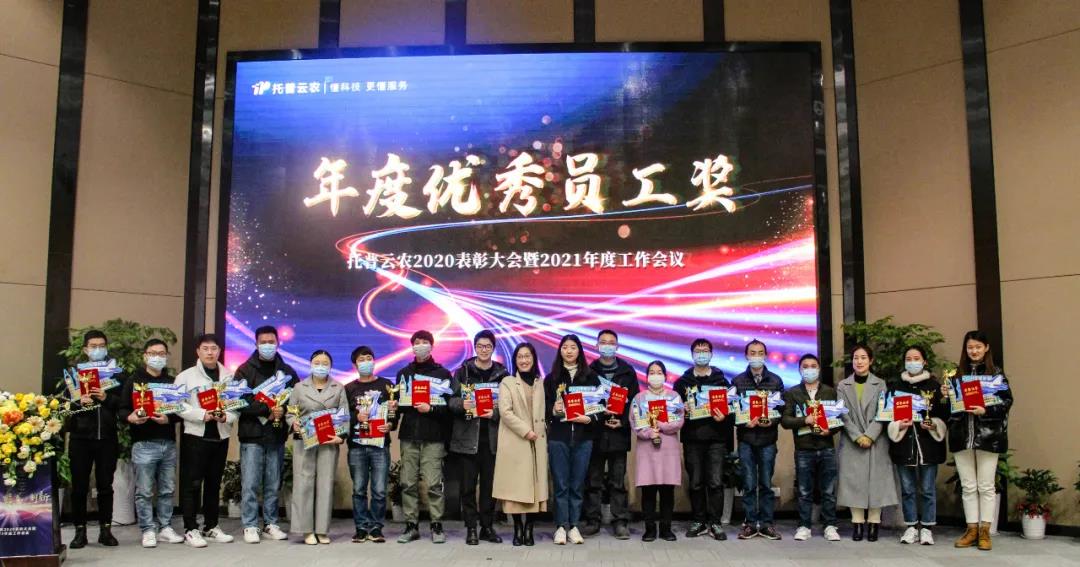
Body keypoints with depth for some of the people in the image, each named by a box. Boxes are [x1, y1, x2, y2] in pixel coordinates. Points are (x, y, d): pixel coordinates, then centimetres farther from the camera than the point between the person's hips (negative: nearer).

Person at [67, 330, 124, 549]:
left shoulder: (117, 374, 8)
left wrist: (107, 398, -16)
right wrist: (78, 401, -19)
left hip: (107, 438, 0)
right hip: (80, 437, 0)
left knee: (105, 485, 6)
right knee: (79, 486, 3)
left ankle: (105, 530, 14)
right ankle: (80, 531, 13)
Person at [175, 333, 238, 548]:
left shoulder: (229, 377, 8)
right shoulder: (186, 376, 0)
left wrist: (226, 417, -14)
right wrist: (202, 415, -19)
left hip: (220, 436, 3)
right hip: (195, 435, -3)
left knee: (214, 483, 11)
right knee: (192, 483, -2)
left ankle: (211, 526, 21)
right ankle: (191, 529, 5)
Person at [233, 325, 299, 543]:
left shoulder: (287, 371, 12)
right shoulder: (245, 370, 2)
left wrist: (283, 410, -11)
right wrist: (267, 410, -17)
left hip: (277, 436, 3)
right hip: (252, 435, -3)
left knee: (273, 485, 8)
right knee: (251, 484, -2)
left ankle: (271, 524, 16)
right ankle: (250, 526, 7)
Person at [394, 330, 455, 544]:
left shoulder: (442, 373, 5)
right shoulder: (404, 373, 16)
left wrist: (430, 409, -17)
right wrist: (394, 415, -2)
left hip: (433, 438, -3)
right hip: (409, 437, 3)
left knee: (434, 483, -5)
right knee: (408, 483, 3)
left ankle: (437, 525, 5)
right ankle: (411, 525, 12)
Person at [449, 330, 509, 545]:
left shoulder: (502, 374, 6)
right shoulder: (463, 372, 4)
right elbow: (452, 400, 1)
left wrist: (495, 413, -13)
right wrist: (462, 404, -20)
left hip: (492, 436, 1)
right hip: (468, 436, -1)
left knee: (489, 483, 6)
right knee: (468, 484, 2)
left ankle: (487, 527, 17)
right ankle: (471, 528, 11)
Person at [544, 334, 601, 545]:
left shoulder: (590, 376, 7)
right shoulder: (552, 378, 7)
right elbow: (544, 406, 5)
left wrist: (589, 419, -12)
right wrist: (553, 411, -15)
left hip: (583, 436, 0)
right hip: (558, 436, 0)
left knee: (577, 484, 5)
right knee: (561, 484, 2)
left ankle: (573, 526, 14)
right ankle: (561, 526, 9)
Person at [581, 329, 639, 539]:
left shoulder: (627, 372, 8)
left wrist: (623, 422, -8)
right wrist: (599, 415, -13)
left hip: (619, 433, 0)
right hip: (594, 432, 0)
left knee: (618, 481, 4)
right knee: (593, 480, 5)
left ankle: (620, 522, 10)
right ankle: (592, 521, 13)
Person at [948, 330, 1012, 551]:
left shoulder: (996, 373, 1)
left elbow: (1007, 401, -5)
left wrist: (985, 410, -18)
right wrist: (945, 395, -6)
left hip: (988, 436, -3)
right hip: (962, 436, 3)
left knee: (986, 486, 4)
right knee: (968, 486, 8)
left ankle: (984, 532, 12)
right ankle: (971, 530, 16)